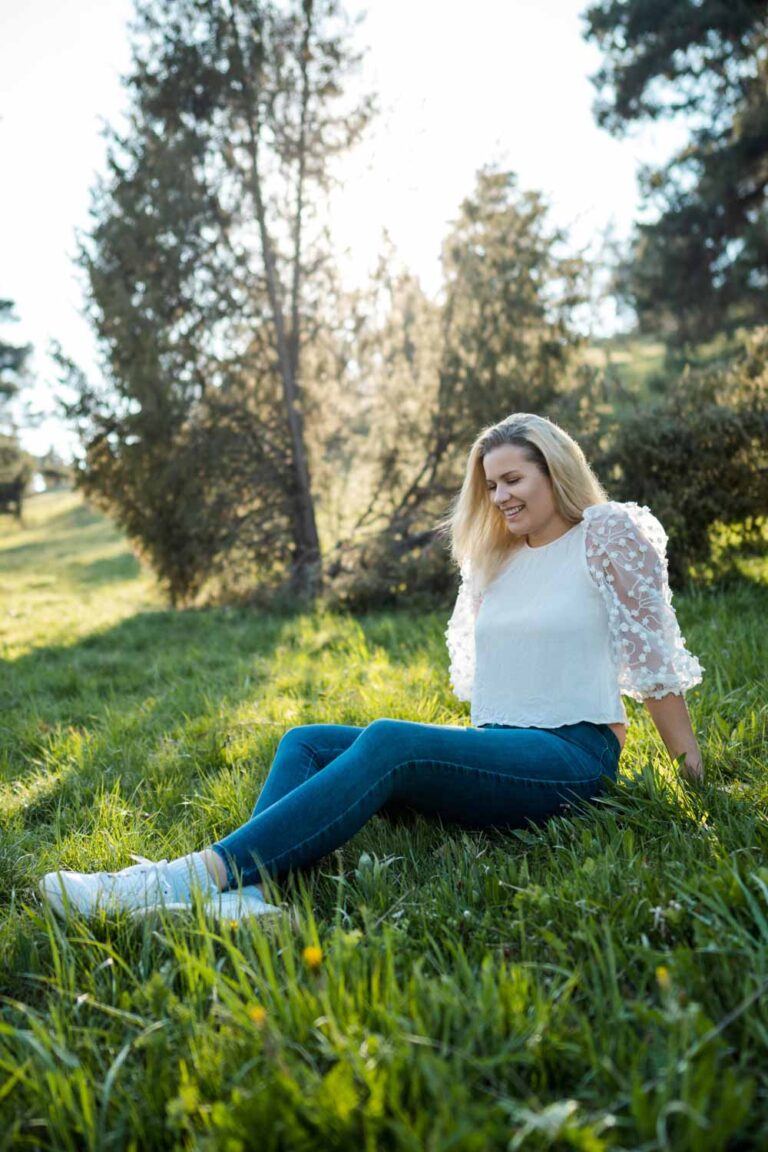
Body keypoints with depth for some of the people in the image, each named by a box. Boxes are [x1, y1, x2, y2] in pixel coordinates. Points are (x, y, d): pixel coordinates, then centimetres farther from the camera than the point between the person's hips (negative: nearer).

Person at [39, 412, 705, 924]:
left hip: (574, 756, -7)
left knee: (389, 743, -34)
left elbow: (654, 659, 1)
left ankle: (194, 878, -41)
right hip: (493, 748, 8)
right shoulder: (494, 558, 22)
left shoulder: (610, 533, 2)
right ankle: (243, 891, -37)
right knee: (304, 743, -11)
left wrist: (693, 766, 3)